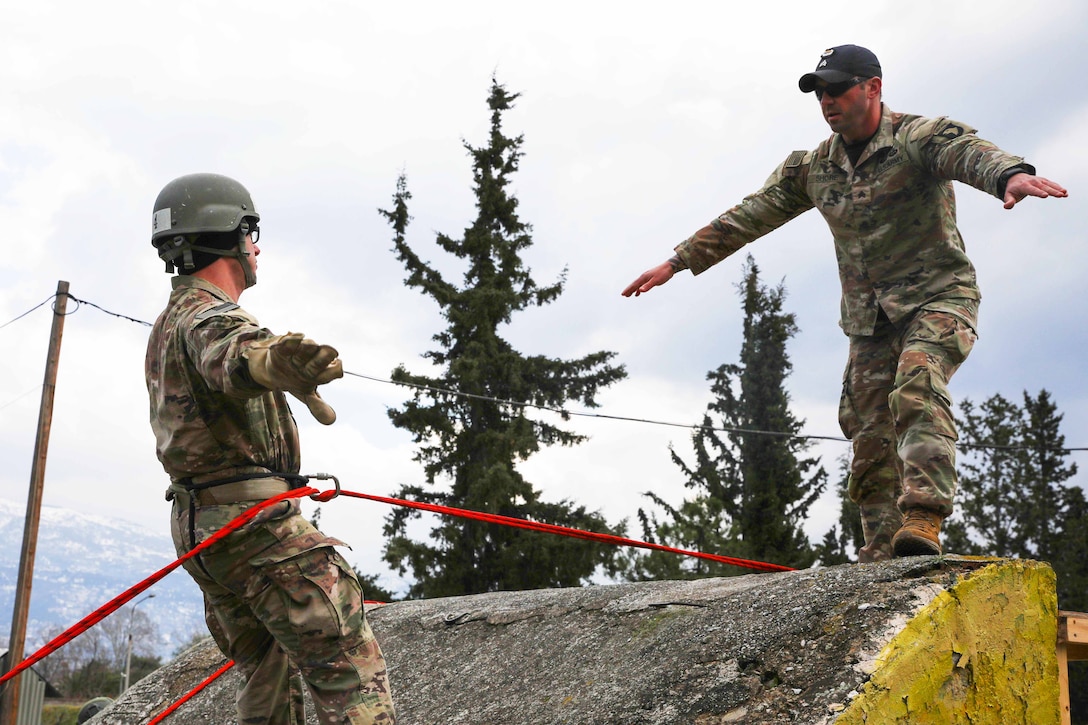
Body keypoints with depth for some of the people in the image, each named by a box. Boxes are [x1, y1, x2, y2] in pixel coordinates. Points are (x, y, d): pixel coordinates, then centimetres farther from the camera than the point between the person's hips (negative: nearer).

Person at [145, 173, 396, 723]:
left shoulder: (166, 326, 20)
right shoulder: (208, 315, -13)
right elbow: (231, 351, -39)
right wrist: (272, 361, -62)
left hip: (197, 526, 10)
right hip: (250, 518, -10)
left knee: (268, 674, 15)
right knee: (349, 667, -14)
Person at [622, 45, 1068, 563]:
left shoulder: (919, 138, -9)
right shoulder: (813, 168, 9)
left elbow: (968, 152, -31)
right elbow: (749, 215, 13)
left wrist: (1011, 175, -55)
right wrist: (678, 261, 11)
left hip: (937, 298, -5)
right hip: (868, 321, 5)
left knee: (917, 390, -31)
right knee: (871, 441, -1)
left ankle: (922, 521, -40)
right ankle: (883, 555, 3)